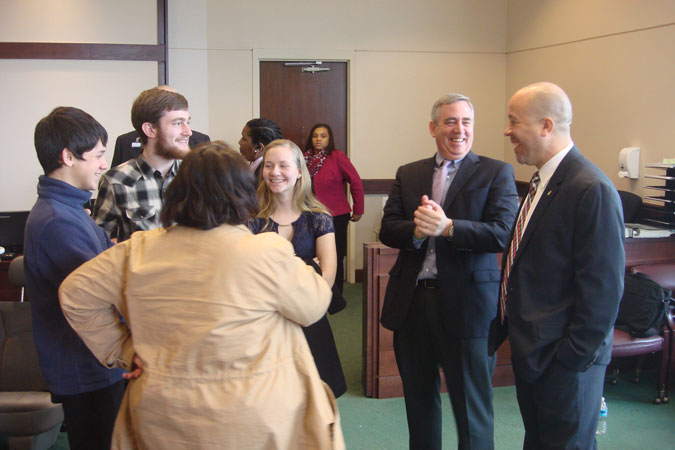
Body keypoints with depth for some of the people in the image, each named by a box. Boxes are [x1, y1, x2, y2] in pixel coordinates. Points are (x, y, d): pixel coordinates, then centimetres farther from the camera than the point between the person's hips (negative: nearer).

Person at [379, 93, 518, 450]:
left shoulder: (496, 173, -1)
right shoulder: (408, 174, 10)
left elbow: (503, 233, -13)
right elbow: (387, 229, 2)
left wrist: (447, 227, -24)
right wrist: (417, 230, -18)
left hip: (466, 303, -4)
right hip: (411, 301, 4)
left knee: (471, 406, 5)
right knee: (419, 400, 19)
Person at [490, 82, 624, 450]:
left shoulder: (592, 190, -21)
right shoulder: (542, 182, 9)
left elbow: (603, 288, -21)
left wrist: (573, 357, -18)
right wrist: (506, 329, 16)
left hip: (564, 361, -9)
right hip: (529, 350, 9)